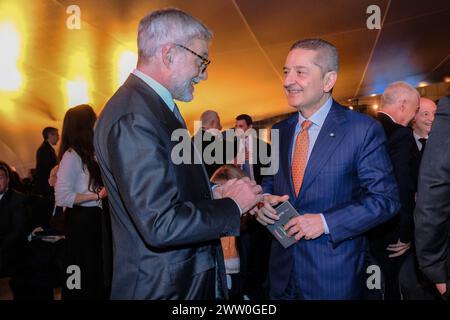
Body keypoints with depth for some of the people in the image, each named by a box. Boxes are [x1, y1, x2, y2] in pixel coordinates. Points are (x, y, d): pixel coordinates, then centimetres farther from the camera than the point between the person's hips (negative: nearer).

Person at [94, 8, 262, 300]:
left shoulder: (155, 105, 7)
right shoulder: (133, 118, -24)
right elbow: (161, 225, -28)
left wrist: (212, 193, 1)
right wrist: (232, 205, -16)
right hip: (162, 286, -9)